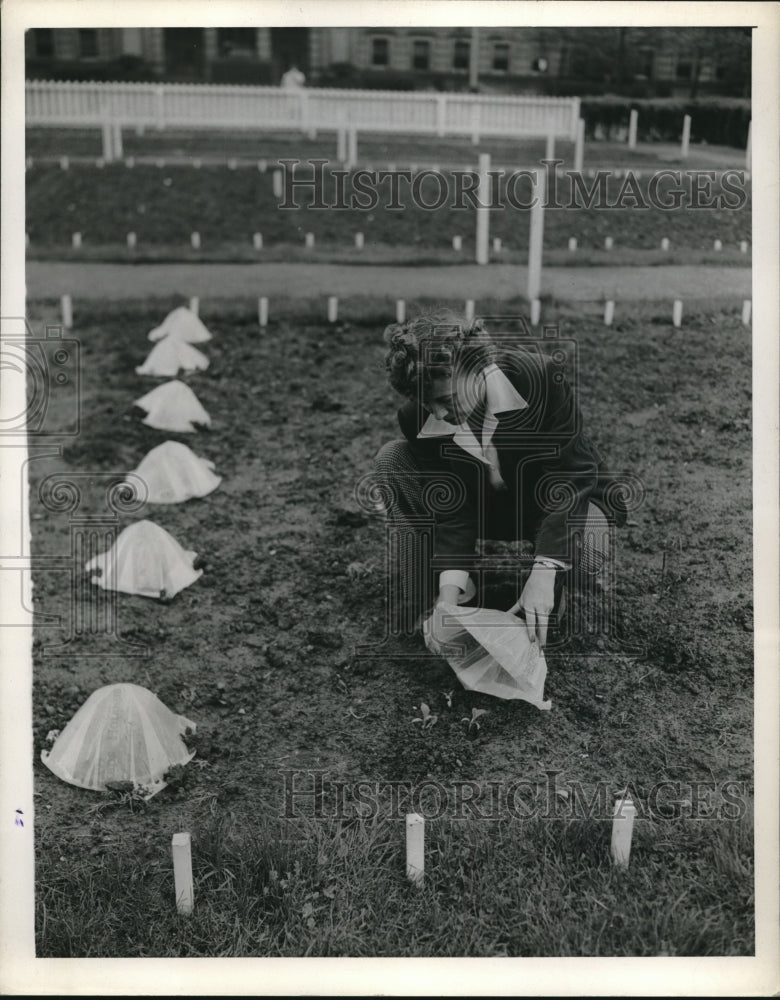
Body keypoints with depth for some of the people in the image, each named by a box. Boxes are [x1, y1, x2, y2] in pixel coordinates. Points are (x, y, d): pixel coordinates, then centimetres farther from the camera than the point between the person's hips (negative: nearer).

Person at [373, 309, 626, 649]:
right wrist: (450, 585, -33)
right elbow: (451, 506, -18)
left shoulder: (540, 377, -32)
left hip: (552, 499, -3)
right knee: (392, 460, -18)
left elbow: (569, 477, -32)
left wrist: (543, 575, -40)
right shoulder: (417, 418, -22)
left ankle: (547, 595, -1)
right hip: (484, 502, 3)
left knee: (587, 550, -38)